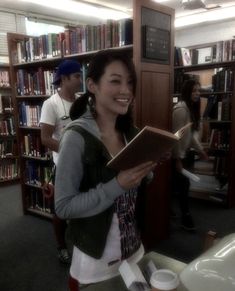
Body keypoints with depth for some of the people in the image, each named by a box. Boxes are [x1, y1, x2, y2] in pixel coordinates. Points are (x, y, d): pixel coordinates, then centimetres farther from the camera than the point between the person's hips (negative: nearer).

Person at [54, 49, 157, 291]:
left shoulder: (130, 132, -2)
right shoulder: (77, 137, -21)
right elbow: (63, 207, -21)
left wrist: (146, 170, -11)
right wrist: (117, 185, -30)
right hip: (96, 258, -6)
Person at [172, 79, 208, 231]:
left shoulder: (192, 108, 8)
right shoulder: (181, 109, -21)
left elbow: (192, 133, 12)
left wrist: (200, 149, 5)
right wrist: (178, 158, -21)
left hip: (183, 152, 9)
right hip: (176, 154, -9)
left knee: (178, 183, 16)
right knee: (184, 183, -1)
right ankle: (186, 216, 13)